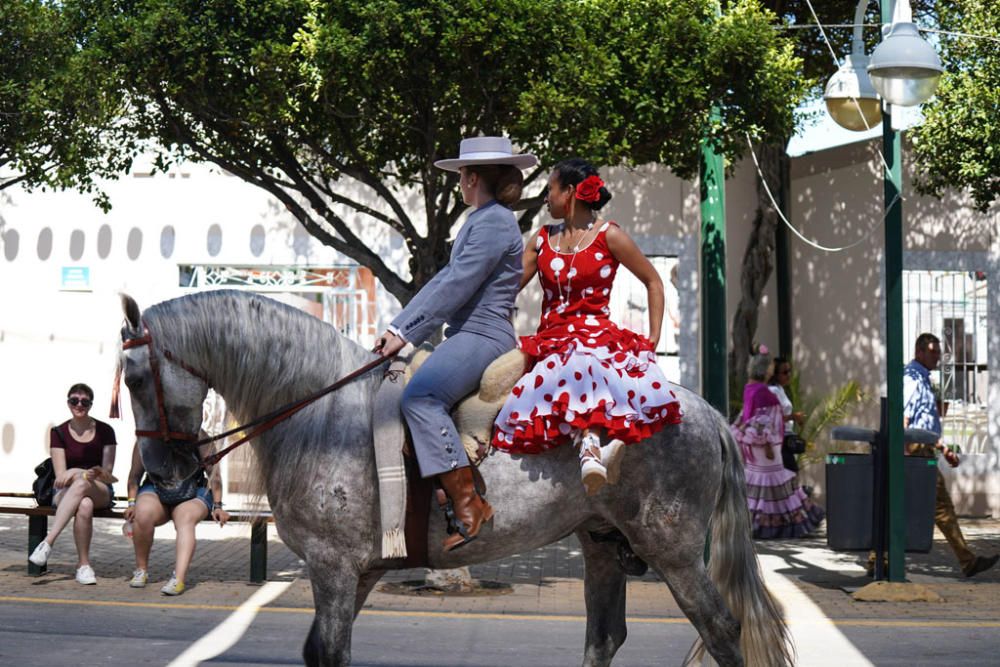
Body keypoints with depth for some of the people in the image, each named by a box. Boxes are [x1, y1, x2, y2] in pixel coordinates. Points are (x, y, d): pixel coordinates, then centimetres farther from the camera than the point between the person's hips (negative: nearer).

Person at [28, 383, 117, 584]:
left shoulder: (104, 431, 2)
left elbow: (107, 475, -3)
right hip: (65, 493, 0)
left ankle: (47, 543, -44)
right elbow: (61, 475, -5)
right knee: (85, 505, -38)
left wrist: (76, 473, -24)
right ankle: (83, 565, -36)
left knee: (81, 483, -38)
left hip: (101, 493, 0)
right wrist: (88, 473, -25)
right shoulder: (59, 432, 3)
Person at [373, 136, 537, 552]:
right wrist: (398, 328, 12)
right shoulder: (481, 221, 22)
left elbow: (456, 288, -17)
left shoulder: (494, 222, -11)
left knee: (420, 395, -30)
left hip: (482, 335, -11)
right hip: (467, 337, 11)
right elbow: (443, 281, 20)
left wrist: (406, 335, -16)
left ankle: (468, 505, -31)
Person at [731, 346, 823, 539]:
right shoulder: (762, 391, -20)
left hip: (752, 442, 10)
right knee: (767, 479, -3)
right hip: (763, 442, -10)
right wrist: (768, 445, -21)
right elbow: (762, 420, -23)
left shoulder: (750, 388, 10)